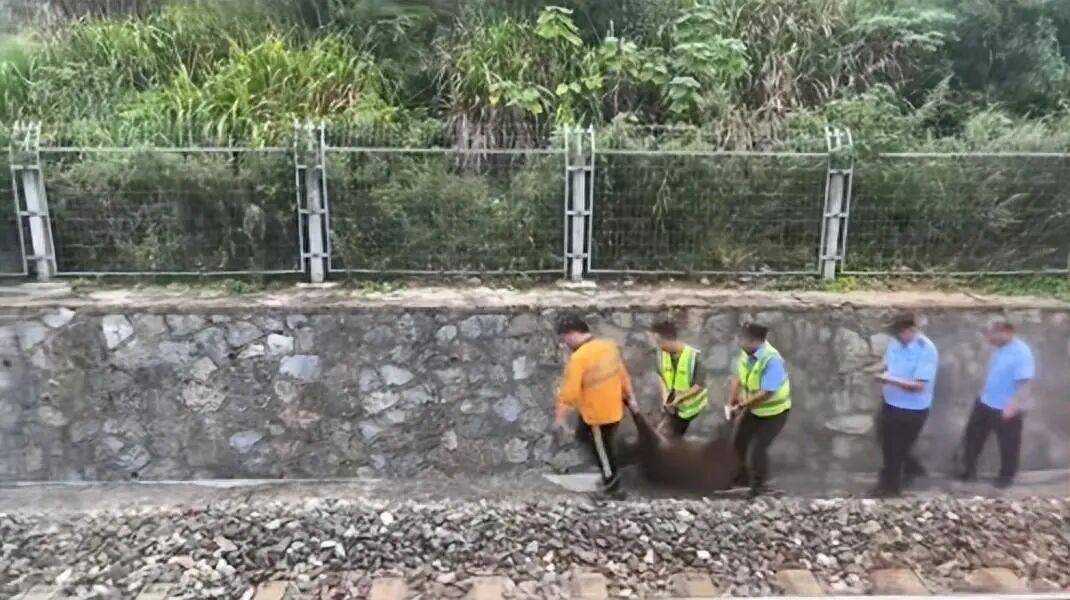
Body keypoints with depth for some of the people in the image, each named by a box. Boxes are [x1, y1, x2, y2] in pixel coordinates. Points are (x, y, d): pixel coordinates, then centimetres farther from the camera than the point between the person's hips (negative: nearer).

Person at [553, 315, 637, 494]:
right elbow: (623, 373, 6)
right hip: (613, 408, 8)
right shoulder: (609, 345, -4)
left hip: (597, 414, -8)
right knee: (583, 435, 27)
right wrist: (630, 398, 16)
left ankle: (611, 478, 37)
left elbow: (569, 390, -25)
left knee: (602, 447, 15)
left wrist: (560, 416, -15)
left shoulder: (578, 358, -27)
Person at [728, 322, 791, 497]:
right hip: (754, 408, 7)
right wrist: (732, 401, -13)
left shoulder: (771, 360, -36)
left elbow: (766, 394, -35)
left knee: (757, 449, -3)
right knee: (739, 443, 17)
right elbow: (737, 377, -2)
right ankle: (747, 474, 46)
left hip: (774, 412, -7)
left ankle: (758, 484, 27)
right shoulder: (746, 352, -15)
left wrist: (742, 406, -27)